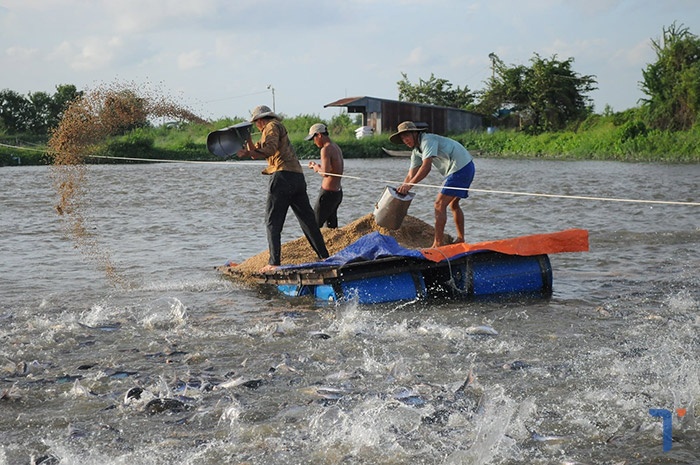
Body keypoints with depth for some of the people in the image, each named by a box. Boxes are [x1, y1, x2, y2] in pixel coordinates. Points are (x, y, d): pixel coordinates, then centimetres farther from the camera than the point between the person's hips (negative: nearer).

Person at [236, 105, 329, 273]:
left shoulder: (272, 126, 1)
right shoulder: (277, 127, 29)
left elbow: (270, 149, -17)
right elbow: (255, 153, 25)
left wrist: (248, 153, -14)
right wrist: (248, 138, 13)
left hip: (283, 175, -9)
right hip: (298, 177, 9)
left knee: (273, 221, -7)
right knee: (307, 218, 12)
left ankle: (274, 262, -13)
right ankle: (324, 256, 15)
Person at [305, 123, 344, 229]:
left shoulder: (326, 149, -16)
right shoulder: (337, 148, 12)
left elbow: (325, 173, -25)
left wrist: (317, 168, -6)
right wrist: (317, 166, 14)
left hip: (328, 193, -9)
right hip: (338, 192, 9)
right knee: (332, 227, 13)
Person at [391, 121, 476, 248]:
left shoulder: (427, 140, -15)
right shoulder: (416, 151, 14)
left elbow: (426, 167, -26)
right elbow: (411, 175, 12)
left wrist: (409, 185, -27)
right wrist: (402, 190, 0)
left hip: (460, 168, -11)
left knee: (440, 205, -11)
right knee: (453, 204, 22)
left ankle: (438, 243, -12)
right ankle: (461, 240, 29)